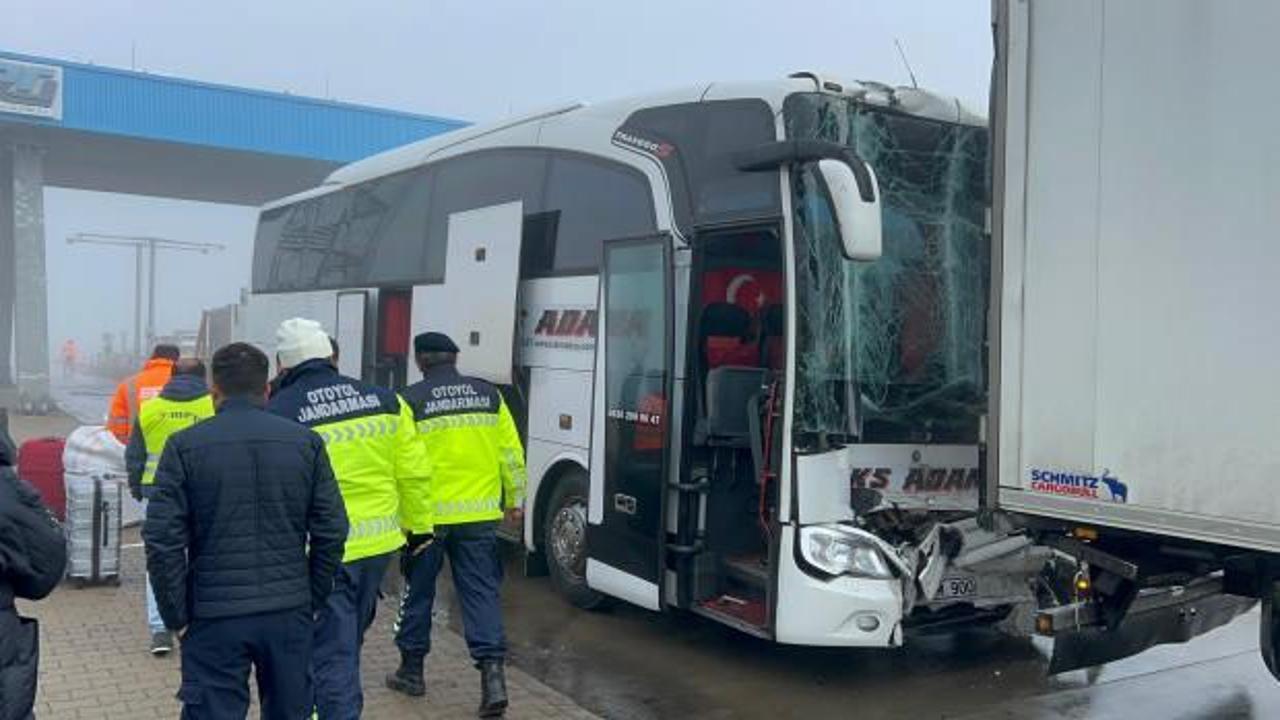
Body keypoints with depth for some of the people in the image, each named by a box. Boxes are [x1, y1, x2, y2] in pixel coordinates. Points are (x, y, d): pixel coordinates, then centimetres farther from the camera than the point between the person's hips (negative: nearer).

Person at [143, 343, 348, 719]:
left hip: (215, 616, -2)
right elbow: (331, 531, 0)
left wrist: (176, 614, 1)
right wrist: (313, 598, 10)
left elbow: (162, 539, -9)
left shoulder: (185, 445, -5)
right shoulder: (306, 442, 0)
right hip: (290, 613, 2)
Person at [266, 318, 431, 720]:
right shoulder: (383, 400, 1)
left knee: (331, 653, 5)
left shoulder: (278, 415, -12)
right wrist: (419, 525, 15)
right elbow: (412, 473, 4)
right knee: (347, 641, 25)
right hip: (379, 543, 5)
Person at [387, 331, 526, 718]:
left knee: (418, 591, 15)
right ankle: (492, 672, -6)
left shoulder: (411, 400, -6)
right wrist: (515, 499, 17)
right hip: (480, 515, 2)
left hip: (427, 515, -2)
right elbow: (511, 454, 6)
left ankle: (412, 669, 28)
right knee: (481, 591, 5)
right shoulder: (489, 395, 4)